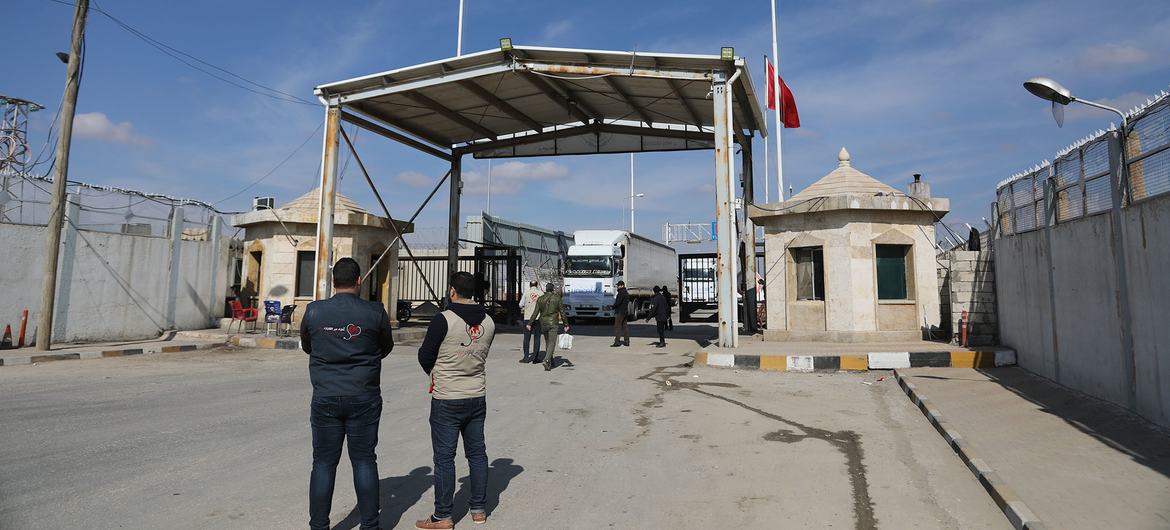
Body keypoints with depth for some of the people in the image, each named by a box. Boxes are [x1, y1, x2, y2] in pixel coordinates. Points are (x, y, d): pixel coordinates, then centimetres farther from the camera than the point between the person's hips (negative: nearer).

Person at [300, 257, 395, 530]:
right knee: (364, 461, 9)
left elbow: (306, 347, 13)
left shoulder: (314, 311, -4)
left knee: (323, 463, 11)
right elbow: (386, 348, 7)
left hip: (325, 399, 1)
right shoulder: (375, 312, -8)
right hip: (364, 399, -1)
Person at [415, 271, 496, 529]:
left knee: (444, 457, 5)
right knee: (477, 453, 15)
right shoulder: (488, 322, 0)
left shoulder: (444, 320, -16)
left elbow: (425, 357, -8)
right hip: (477, 397, 5)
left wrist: (434, 373, 12)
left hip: (447, 401, -5)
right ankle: (479, 509, 26)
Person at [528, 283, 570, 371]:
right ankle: (547, 360, -26)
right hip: (553, 323, -4)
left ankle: (551, 362, 25)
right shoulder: (557, 298, -4)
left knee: (548, 343, 18)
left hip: (543, 323, 4)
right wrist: (566, 324, 3)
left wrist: (529, 323, 3)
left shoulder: (540, 299, 3)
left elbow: (535, 313, -1)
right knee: (552, 343, -5)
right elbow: (562, 312, -3)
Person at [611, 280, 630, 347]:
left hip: (620, 312, -10)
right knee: (625, 326, 11)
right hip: (625, 312, 10)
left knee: (617, 326, -9)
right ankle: (627, 341, 11)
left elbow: (618, 302, -19)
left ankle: (617, 341, -12)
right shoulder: (626, 292, 17)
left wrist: (613, 306, -1)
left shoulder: (621, 292, -13)